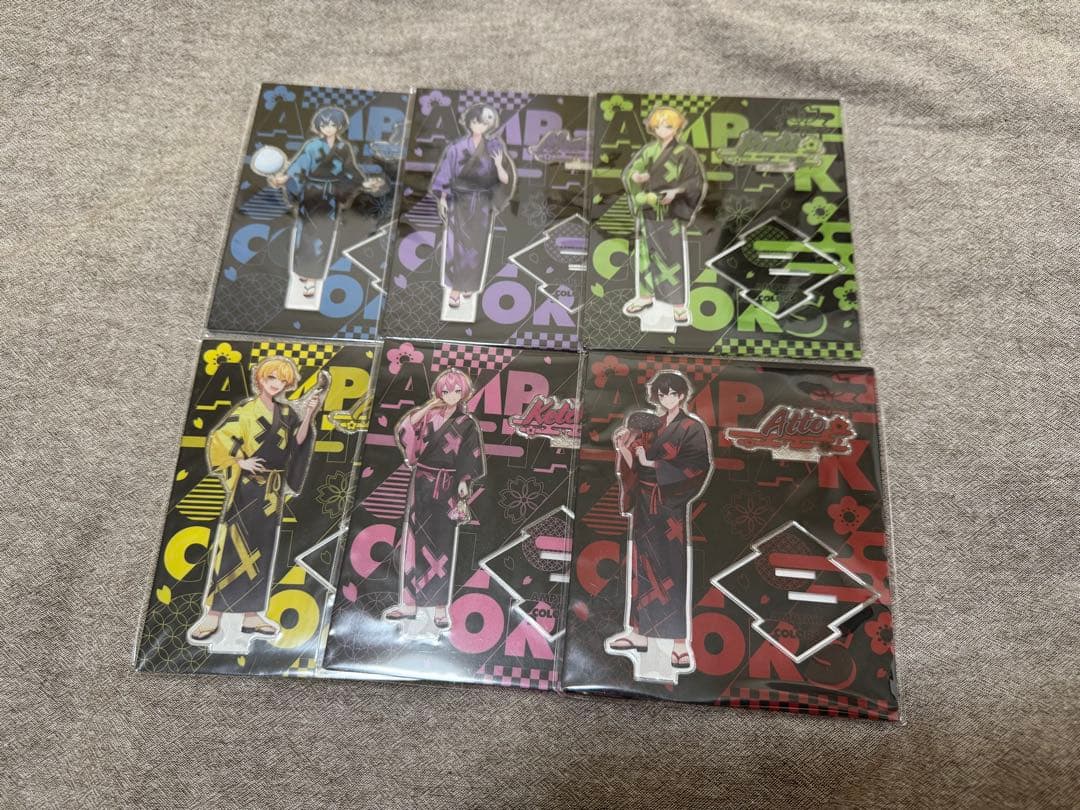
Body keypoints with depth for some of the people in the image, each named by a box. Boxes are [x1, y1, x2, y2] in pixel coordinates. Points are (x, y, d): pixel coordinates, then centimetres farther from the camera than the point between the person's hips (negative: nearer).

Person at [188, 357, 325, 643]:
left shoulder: (285, 412, 10)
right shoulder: (246, 410, -5)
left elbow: (298, 442, -1)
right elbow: (217, 441, -8)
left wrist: (308, 415, -10)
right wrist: (240, 461, -14)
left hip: (273, 488, 5)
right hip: (248, 485, -5)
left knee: (262, 551, 8)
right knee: (232, 547, -6)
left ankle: (252, 615, 14)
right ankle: (212, 615, 0)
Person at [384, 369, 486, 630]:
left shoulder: (468, 424, 2)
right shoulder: (428, 416, 7)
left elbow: (469, 461, -2)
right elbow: (404, 429, -8)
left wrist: (463, 484, -15)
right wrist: (428, 407, -8)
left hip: (447, 487, -3)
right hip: (422, 483, 3)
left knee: (442, 545, 0)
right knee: (414, 541, 4)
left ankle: (440, 609, 5)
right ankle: (410, 603, 12)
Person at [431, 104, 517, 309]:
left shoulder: (495, 148, -2)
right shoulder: (457, 148, -5)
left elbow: (505, 180, -6)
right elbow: (446, 176, 0)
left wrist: (499, 165, -25)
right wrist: (442, 199, -6)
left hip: (482, 205, 1)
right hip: (459, 202, -1)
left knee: (476, 246, 7)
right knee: (456, 244, -6)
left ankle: (468, 284, 26)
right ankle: (455, 289, -1)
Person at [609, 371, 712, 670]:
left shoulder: (693, 428, -3)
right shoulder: (651, 426, 12)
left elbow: (697, 468, -16)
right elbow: (635, 466, 9)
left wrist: (653, 465, -14)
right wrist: (623, 445, -9)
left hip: (670, 506, -5)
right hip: (644, 503, 5)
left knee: (671, 571, -5)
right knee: (642, 566, 10)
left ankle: (680, 644, -1)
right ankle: (639, 633, 20)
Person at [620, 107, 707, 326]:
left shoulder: (685, 153, -5)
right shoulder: (647, 151, 6)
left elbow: (697, 181, -7)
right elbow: (627, 174, 6)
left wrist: (676, 191, -23)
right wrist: (636, 177, -18)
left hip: (672, 213, -4)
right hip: (647, 212, 4)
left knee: (673, 258, -2)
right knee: (644, 255, 12)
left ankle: (679, 304, 5)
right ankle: (645, 296, 27)